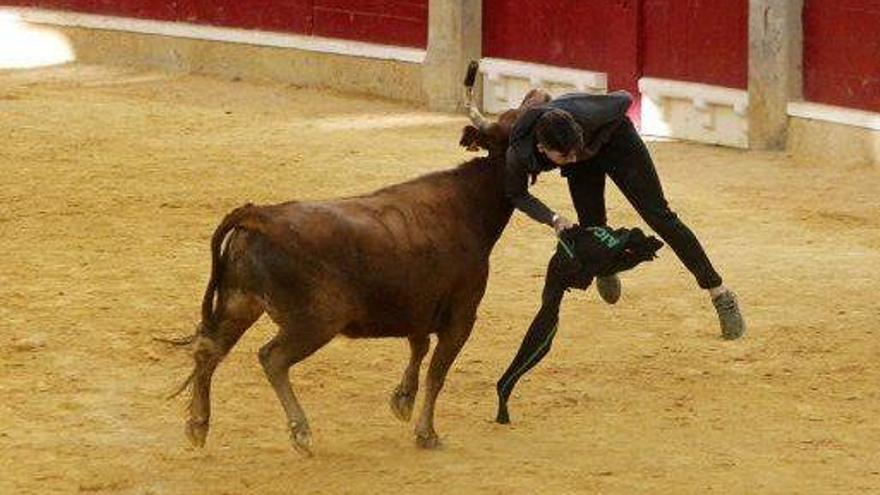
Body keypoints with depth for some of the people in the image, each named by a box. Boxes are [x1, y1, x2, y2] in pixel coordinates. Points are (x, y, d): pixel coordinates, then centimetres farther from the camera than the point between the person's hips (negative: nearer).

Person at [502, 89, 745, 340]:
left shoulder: (583, 115, -42)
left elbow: (625, 99, -21)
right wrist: (553, 219, -28)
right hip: (586, 160, 2)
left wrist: (591, 145, -24)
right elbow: (517, 194, -14)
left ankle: (720, 295, -4)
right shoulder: (519, 153, -36)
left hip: (613, 138, -2)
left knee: (658, 214, -6)